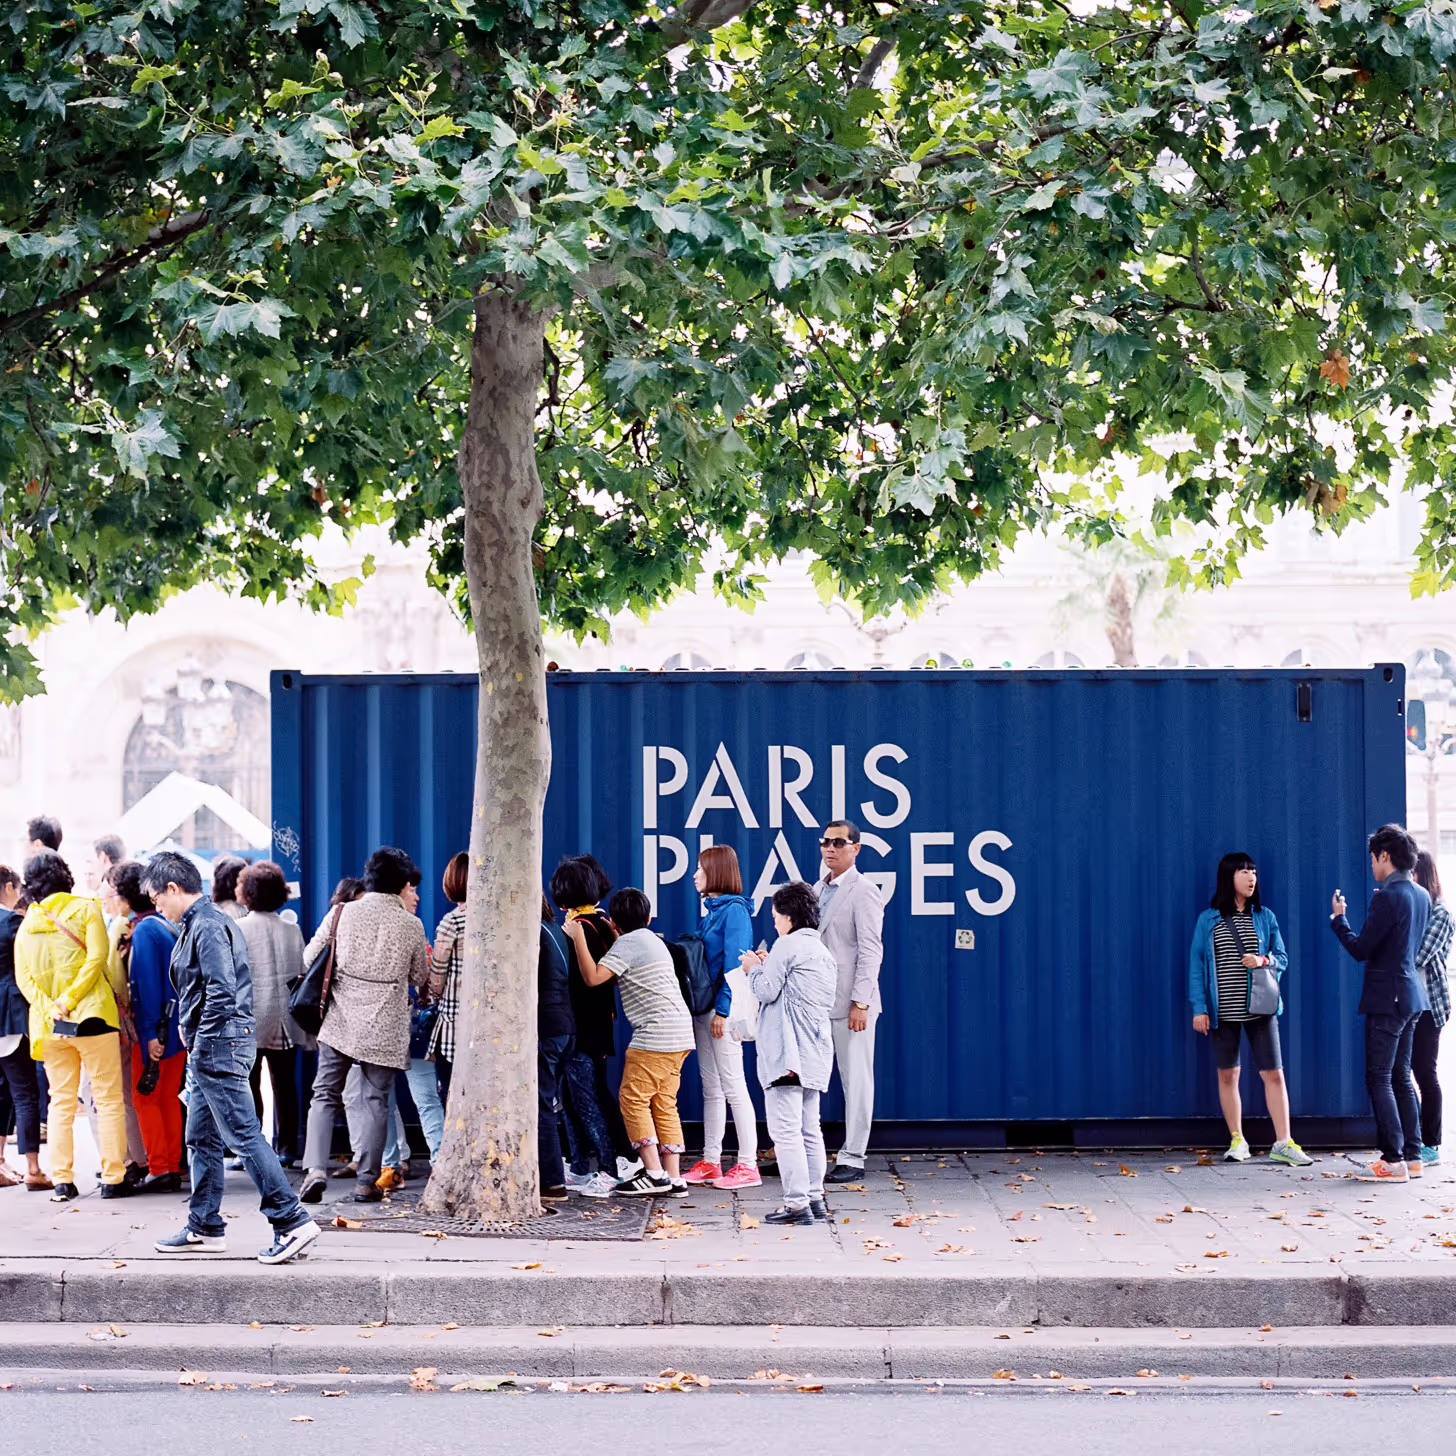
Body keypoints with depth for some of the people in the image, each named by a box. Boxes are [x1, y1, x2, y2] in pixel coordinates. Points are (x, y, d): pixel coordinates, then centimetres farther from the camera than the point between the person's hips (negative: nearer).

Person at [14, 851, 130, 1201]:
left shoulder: (27, 925, 10)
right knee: (108, 1099, 2)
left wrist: (50, 1009, -7)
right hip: (92, 1016, -4)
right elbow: (97, 957, -13)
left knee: (61, 1102, 11)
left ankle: (62, 1181, 8)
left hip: (51, 1026, 4)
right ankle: (112, 1178, 0)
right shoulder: (85, 908, -1)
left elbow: (23, 978, 2)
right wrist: (70, 999, -13)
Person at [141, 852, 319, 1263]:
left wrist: (201, 1041, -16)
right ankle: (205, 1228, 21)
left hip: (221, 1045, -11)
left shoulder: (209, 927, -15)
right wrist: (189, 1029, 12)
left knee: (243, 1134, -11)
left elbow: (221, 992, -23)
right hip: (207, 1049, 11)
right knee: (201, 1137, 14)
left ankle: (292, 1221, -11)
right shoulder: (198, 924, 16)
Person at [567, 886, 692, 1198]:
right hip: (680, 1033, 9)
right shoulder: (653, 940, 22)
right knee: (664, 1104, 9)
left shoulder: (627, 942, -7)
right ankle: (673, 1178, 6)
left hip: (655, 1033, -9)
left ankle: (654, 1174, -9)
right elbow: (618, 978, 34)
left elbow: (594, 977, -16)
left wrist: (579, 938, -8)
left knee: (633, 1099, -5)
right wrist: (616, 936, 37)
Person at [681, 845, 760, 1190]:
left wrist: (723, 1010, -20)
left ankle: (747, 1165, -5)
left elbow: (734, 963, -17)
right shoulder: (711, 910, 16)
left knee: (732, 1086, -7)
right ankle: (710, 1162, 16)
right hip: (704, 1007, 9)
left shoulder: (734, 910, -11)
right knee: (710, 1087, 11)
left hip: (724, 1009, -9)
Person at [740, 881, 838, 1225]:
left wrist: (754, 968, 7)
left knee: (785, 1129, -9)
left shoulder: (787, 945, -8)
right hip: (816, 1054, 9)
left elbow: (766, 991, -11)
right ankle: (815, 1197, 17)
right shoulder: (824, 952, 19)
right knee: (809, 1128, 15)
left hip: (787, 1052, -9)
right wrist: (770, 965, 20)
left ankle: (797, 1204, -13)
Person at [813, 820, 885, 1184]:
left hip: (850, 1003, -7)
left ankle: (853, 1159, 4)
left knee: (856, 1082, 0)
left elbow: (870, 951, -14)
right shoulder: (819, 890, 15)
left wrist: (860, 1003, -19)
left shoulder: (864, 891, -8)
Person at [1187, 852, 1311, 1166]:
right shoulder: (1208, 920, 2)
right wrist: (1199, 1008, -6)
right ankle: (1237, 1140, 17)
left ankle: (1283, 1143, -2)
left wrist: (1264, 960, -14)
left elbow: (1282, 959, 9)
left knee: (1273, 1073, -4)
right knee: (1227, 1074, 6)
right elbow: (1196, 965, 1)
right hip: (1223, 1009, -1)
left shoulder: (1264, 917, 7)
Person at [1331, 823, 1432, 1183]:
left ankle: (1393, 1161, -8)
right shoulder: (1421, 896, 10)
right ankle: (1412, 1156, 15)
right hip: (1410, 996, 9)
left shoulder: (1388, 898, -17)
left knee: (1379, 1079, -5)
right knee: (1401, 1078, 14)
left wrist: (1338, 918, -2)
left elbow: (1360, 949, -16)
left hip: (1387, 998, -9)